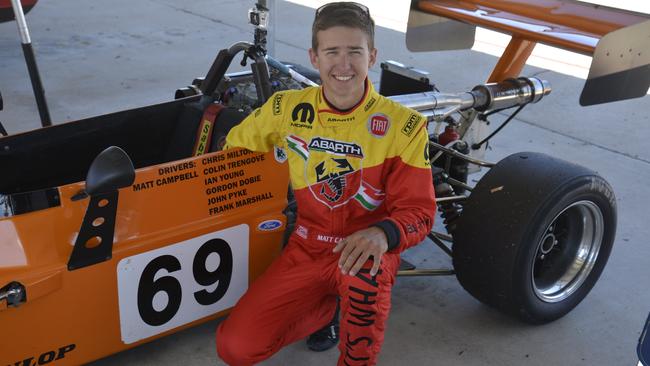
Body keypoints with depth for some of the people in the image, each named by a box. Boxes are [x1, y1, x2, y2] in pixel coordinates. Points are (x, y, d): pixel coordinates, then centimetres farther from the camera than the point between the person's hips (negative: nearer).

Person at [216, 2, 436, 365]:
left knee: (365, 268, -41)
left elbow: (418, 211, -13)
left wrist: (382, 233, -35)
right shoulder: (287, 108, -5)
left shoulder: (404, 125, -13)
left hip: (367, 249, -3)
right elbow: (235, 147, 12)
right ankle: (324, 306, 18)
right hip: (307, 248, 3)